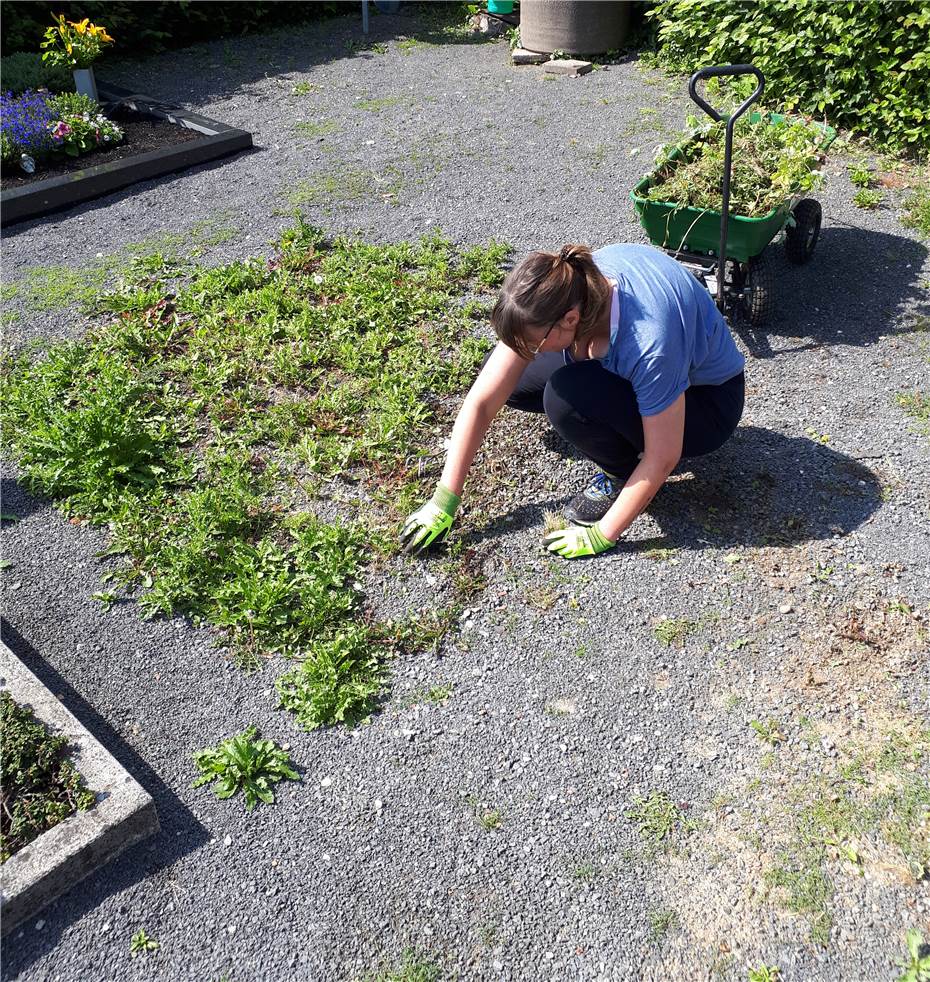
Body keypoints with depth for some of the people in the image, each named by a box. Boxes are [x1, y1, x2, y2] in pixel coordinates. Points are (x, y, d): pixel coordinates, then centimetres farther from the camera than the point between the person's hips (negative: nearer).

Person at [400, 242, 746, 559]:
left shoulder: (649, 342, -41)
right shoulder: (556, 291, -23)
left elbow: (663, 458, -29)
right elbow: (482, 401, -19)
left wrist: (602, 536, -20)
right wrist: (443, 502, -17)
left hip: (706, 402, -6)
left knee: (566, 395, -33)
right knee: (505, 377, -5)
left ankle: (621, 475, -4)